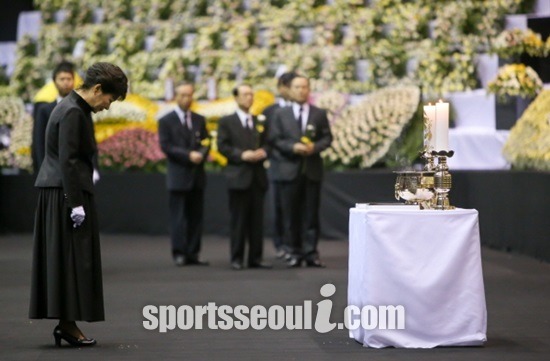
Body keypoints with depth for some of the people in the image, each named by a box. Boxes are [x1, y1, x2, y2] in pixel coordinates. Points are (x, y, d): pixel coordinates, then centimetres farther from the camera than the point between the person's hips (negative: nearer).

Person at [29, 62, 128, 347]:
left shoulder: (72, 107, 15)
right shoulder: (73, 112, -16)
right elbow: (68, 160, -20)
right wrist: (76, 203, -21)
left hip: (56, 192, 10)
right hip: (67, 194, -10)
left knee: (61, 257, 9)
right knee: (72, 257, -5)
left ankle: (64, 322, 13)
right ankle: (68, 323, -2)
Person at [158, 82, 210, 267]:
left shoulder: (199, 120, 15)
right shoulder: (166, 121, 1)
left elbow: (205, 143, 12)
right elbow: (166, 146, -8)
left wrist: (201, 155, -11)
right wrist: (188, 155, -17)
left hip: (197, 175, 4)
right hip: (178, 175, -4)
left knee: (196, 216, 4)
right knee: (178, 216, -5)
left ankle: (193, 254, 7)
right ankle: (179, 254, -2)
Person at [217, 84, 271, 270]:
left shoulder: (259, 122, 16)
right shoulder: (226, 121, 2)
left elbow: (265, 144, 15)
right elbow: (222, 146, -6)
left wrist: (263, 152, -7)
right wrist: (241, 155, -17)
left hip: (257, 176, 4)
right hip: (238, 176, -4)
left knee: (257, 220, 4)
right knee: (238, 219, -2)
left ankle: (255, 258, 9)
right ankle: (237, 258, 4)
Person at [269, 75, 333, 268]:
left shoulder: (319, 114, 9)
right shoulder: (281, 114, 7)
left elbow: (327, 138, 6)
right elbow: (275, 139, 1)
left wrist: (315, 147, -14)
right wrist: (293, 147, -14)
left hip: (313, 169, 0)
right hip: (289, 169, 0)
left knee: (311, 213, 1)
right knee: (291, 213, 1)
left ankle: (311, 253, 4)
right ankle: (295, 252, 8)